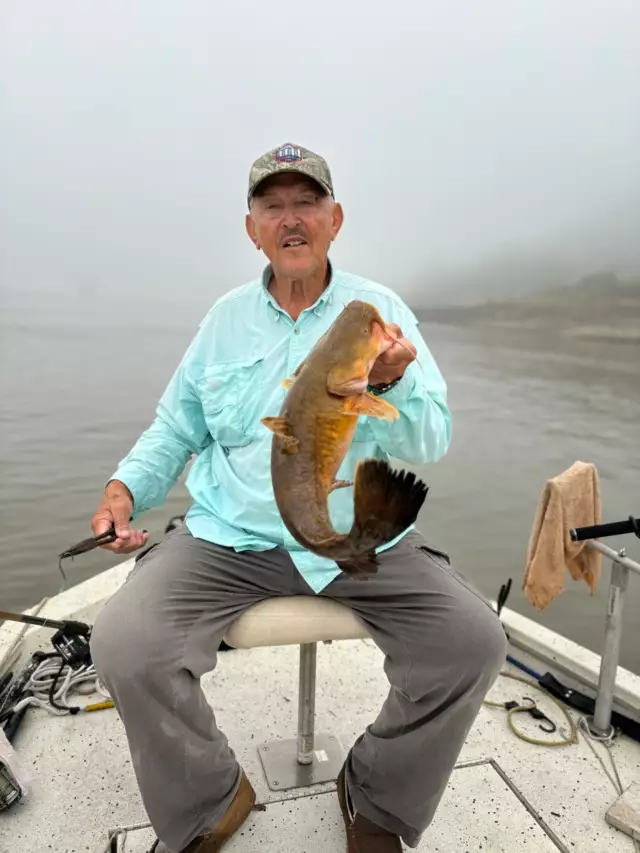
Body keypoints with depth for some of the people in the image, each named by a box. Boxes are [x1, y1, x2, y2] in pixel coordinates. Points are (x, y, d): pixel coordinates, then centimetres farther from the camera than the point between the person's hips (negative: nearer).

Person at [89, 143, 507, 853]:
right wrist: (124, 488, 0)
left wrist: (389, 380, -25)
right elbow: (174, 429, 16)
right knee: (124, 646, -20)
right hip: (229, 536, 1)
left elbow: (430, 442, -6)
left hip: (360, 537, 0)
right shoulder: (227, 316, 9)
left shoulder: (380, 308, 3)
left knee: (474, 641, -17)